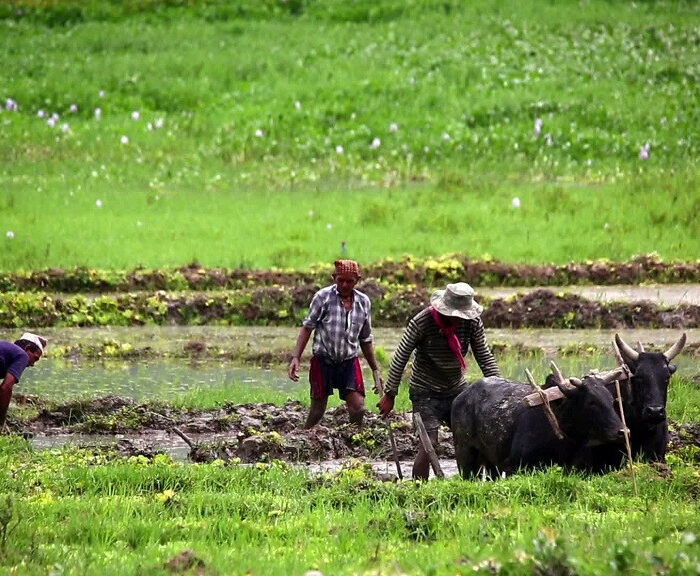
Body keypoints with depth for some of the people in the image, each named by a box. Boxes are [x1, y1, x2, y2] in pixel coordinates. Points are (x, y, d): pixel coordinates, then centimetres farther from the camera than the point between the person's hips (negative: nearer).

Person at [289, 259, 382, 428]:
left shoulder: (363, 302, 7)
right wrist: (295, 357, -12)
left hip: (349, 362, 3)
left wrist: (375, 369, 18)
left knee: (358, 408, -9)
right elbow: (307, 327, -3)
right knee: (317, 410, 1)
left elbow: (366, 340, 16)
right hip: (323, 360, -3)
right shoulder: (323, 296, -5)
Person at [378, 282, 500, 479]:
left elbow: (486, 358, 0)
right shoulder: (422, 322, -20)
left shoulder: (473, 322, -9)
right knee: (428, 443, -14)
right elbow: (400, 358, -14)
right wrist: (389, 395, -11)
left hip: (457, 389, 4)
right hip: (425, 391, -4)